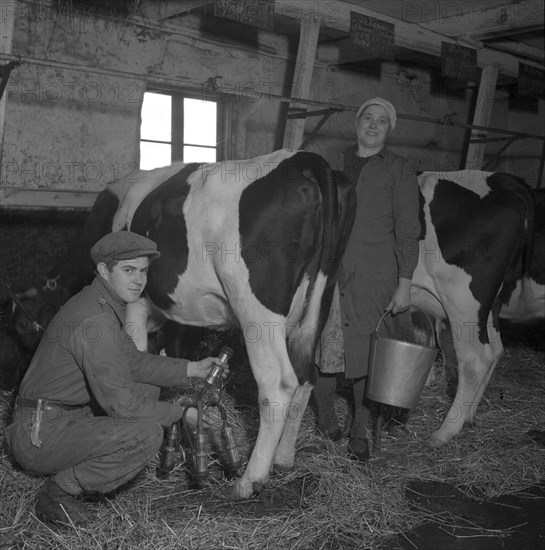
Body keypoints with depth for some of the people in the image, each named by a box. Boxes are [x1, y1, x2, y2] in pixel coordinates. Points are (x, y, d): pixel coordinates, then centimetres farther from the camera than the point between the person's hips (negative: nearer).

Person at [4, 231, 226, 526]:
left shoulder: (106, 305, 8)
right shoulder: (94, 319, -24)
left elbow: (133, 361, 17)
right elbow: (119, 402, -24)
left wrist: (191, 368, 10)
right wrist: (182, 414, -13)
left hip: (71, 414, 10)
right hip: (39, 436, -10)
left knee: (149, 388, 14)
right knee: (147, 434, -25)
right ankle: (58, 492, -5)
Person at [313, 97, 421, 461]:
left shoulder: (400, 170, 5)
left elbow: (408, 231, 0)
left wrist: (405, 282, -7)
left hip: (375, 275, -2)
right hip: (329, 272, 3)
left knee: (366, 352, 1)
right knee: (324, 346, 3)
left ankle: (360, 431, 16)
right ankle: (326, 415, 24)